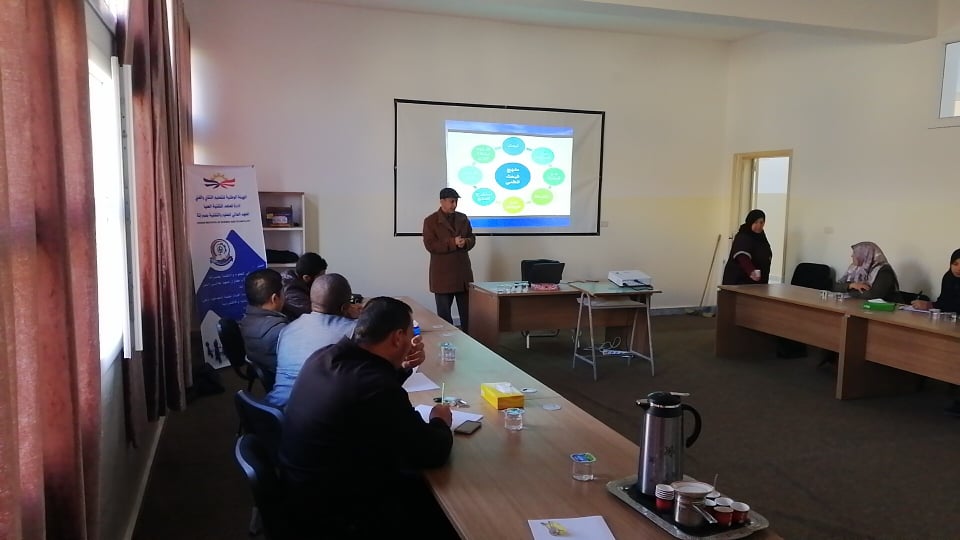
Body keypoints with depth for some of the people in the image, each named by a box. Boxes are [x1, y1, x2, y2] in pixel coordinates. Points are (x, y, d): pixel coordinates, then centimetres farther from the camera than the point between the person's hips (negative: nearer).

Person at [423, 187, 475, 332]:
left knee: (467, 311, 8)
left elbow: (472, 239, 13)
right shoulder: (430, 221, -4)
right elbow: (430, 245, -12)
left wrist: (465, 242, -11)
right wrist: (452, 243, -20)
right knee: (444, 313, 3)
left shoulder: (463, 218, 11)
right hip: (443, 273, -4)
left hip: (463, 271, 4)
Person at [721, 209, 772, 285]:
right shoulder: (742, 238, -16)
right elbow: (742, 258, -35)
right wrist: (751, 271, -52)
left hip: (757, 283, 8)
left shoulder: (761, 237, 11)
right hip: (740, 282, -8)